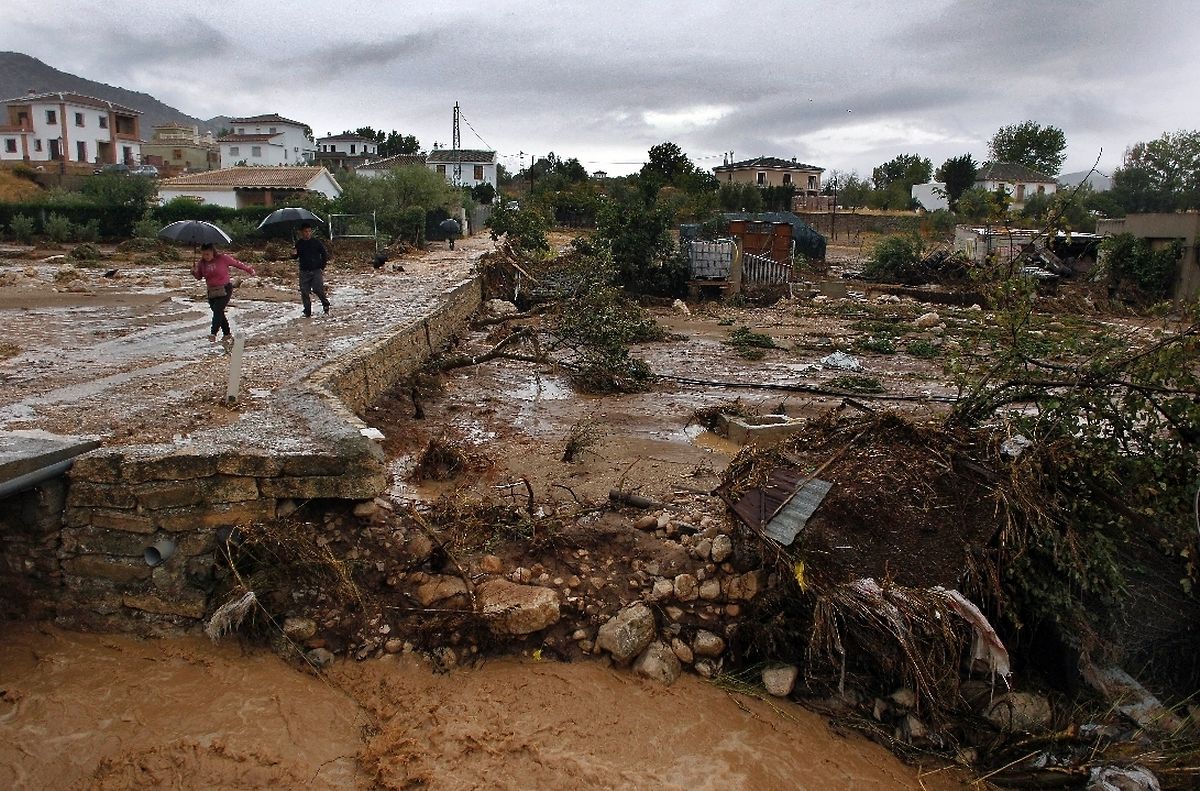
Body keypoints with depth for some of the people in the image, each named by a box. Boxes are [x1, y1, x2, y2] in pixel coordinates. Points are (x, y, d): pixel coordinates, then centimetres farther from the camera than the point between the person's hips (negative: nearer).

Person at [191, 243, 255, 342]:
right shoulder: (201, 262, 3)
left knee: (217, 310, -20)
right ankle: (226, 333, 24)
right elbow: (199, 277, 12)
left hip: (224, 290, -6)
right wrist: (194, 271, -11)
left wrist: (249, 269, 12)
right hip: (211, 291, 6)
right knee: (219, 313, 11)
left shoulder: (223, 258, -10)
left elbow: (236, 263, 2)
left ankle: (213, 334, -29)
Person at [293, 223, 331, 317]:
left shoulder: (316, 242, 0)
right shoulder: (299, 243, 6)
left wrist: (322, 267, 0)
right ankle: (307, 311, 11)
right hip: (304, 271, 3)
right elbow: (296, 256, 14)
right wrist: (294, 255, -11)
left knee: (318, 289, -14)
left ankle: (325, 304, 12)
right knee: (304, 292, 0)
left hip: (316, 270, -2)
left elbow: (324, 254, 6)